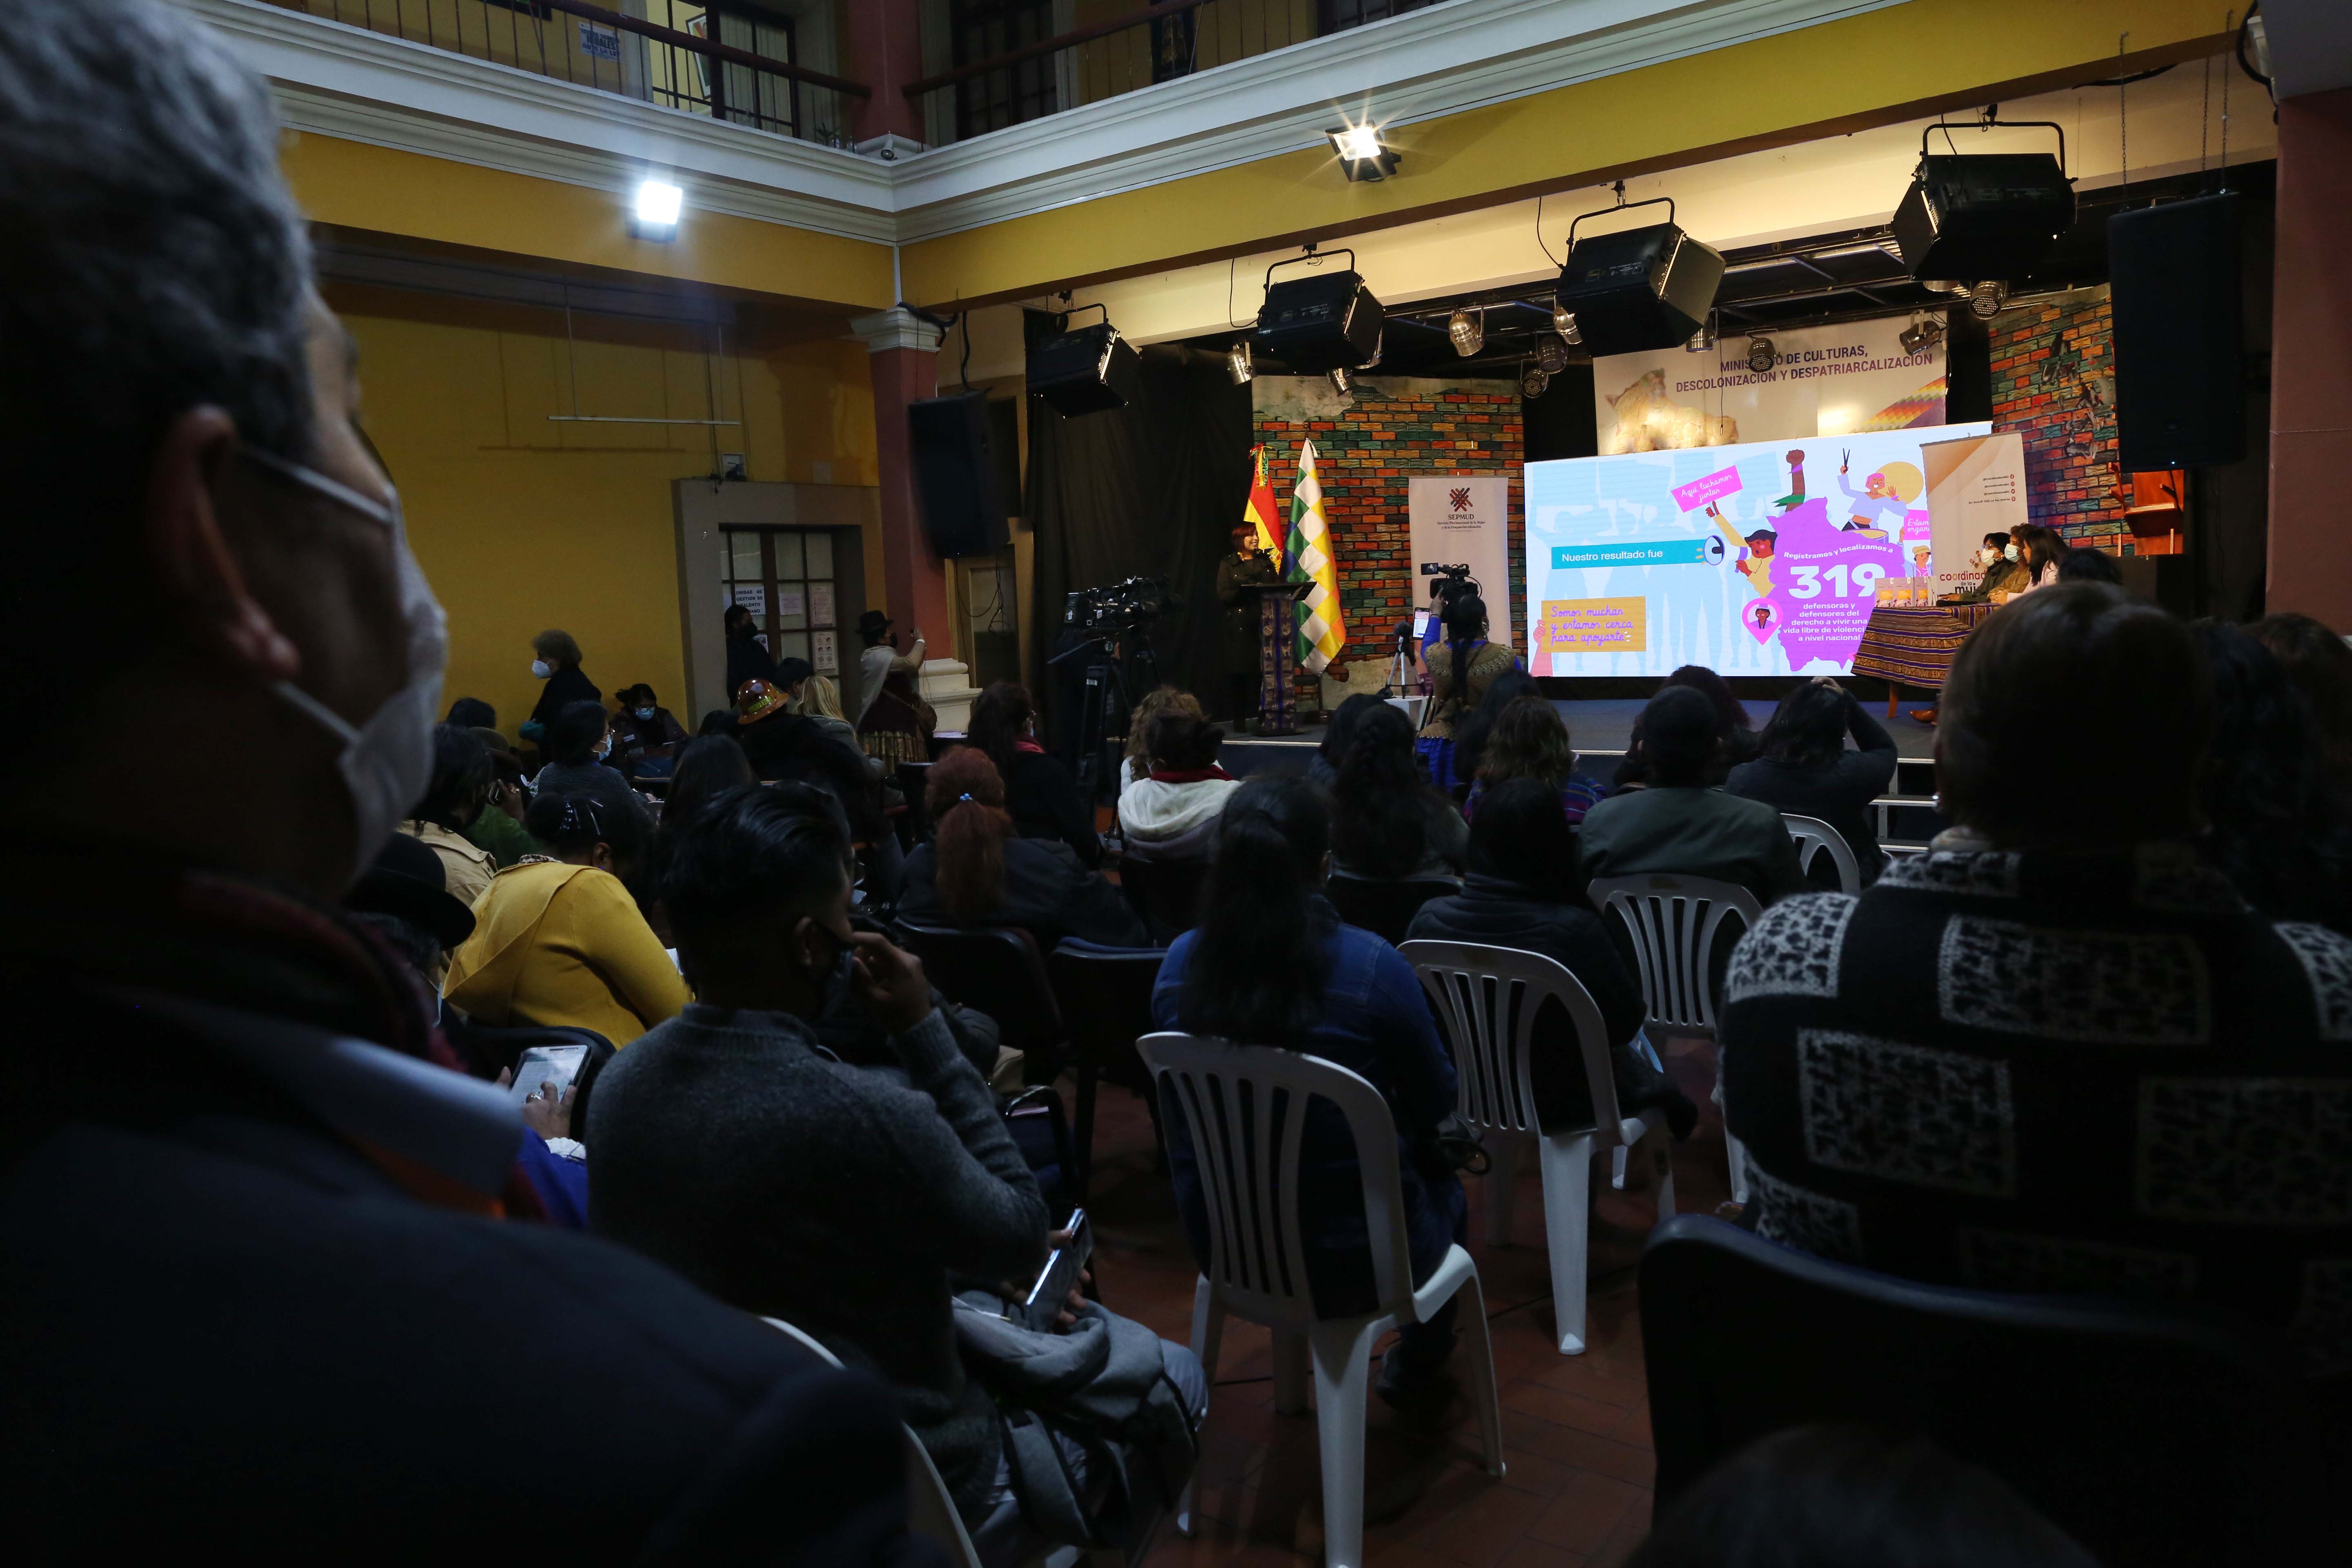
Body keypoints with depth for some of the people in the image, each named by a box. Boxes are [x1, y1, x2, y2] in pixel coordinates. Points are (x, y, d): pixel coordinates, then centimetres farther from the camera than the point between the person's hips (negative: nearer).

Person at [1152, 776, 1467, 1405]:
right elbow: (1438, 1103, -8)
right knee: (1445, 1188, 31)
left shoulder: (1180, 963, -12)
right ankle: (1417, 1367, 52)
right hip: (1350, 1258, -4)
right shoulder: (1372, 964, -24)